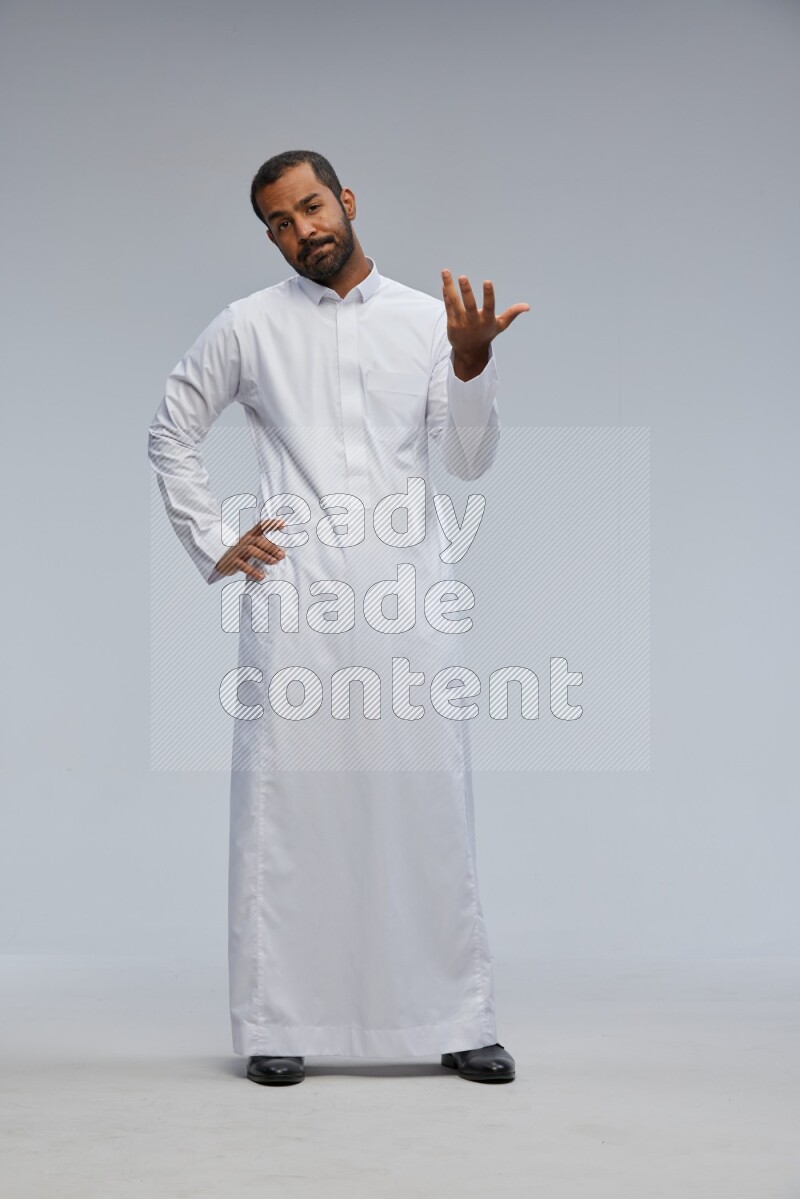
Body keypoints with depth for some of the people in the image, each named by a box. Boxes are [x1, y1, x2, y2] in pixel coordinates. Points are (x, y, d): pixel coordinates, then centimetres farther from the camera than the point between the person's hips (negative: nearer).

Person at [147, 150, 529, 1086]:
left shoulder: (429, 319, 10)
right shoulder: (248, 326, 8)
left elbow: (467, 462, 4)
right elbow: (169, 436, 16)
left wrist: (472, 364, -12)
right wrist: (212, 545, 6)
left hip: (406, 589, 1)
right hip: (292, 595, -1)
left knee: (430, 804, 1)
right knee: (284, 807, 0)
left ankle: (458, 1020, 10)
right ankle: (274, 1025, 8)